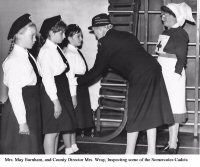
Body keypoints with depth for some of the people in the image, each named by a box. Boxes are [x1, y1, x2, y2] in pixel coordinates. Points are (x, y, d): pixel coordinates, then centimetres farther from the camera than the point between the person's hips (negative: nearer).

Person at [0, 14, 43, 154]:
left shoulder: (28, 56, 6)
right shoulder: (14, 60, -17)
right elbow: (14, 93, -20)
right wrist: (22, 122, -20)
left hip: (33, 109, 8)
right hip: (20, 109, -8)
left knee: (34, 146, 16)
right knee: (22, 149, 2)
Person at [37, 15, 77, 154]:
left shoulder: (57, 49, 10)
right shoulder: (46, 51, -16)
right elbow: (47, 78, -20)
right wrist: (56, 101, -20)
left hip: (63, 91, 9)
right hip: (52, 93, -9)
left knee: (60, 127, 19)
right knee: (52, 130, -3)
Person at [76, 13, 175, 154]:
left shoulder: (106, 43, -3)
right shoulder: (125, 35, 20)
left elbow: (97, 71, 2)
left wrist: (78, 81, 15)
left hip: (140, 77, -8)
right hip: (154, 70, 8)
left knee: (134, 117, 1)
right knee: (150, 113, 13)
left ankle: (129, 154, 10)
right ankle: (152, 151, 19)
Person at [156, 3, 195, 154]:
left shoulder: (180, 34, -10)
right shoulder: (166, 32, 14)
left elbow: (181, 58, -12)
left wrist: (176, 74, -18)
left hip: (174, 74, -8)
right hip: (163, 73, 8)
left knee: (173, 108, -6)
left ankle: (173, 145, -2)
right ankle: (173, 140, 21)